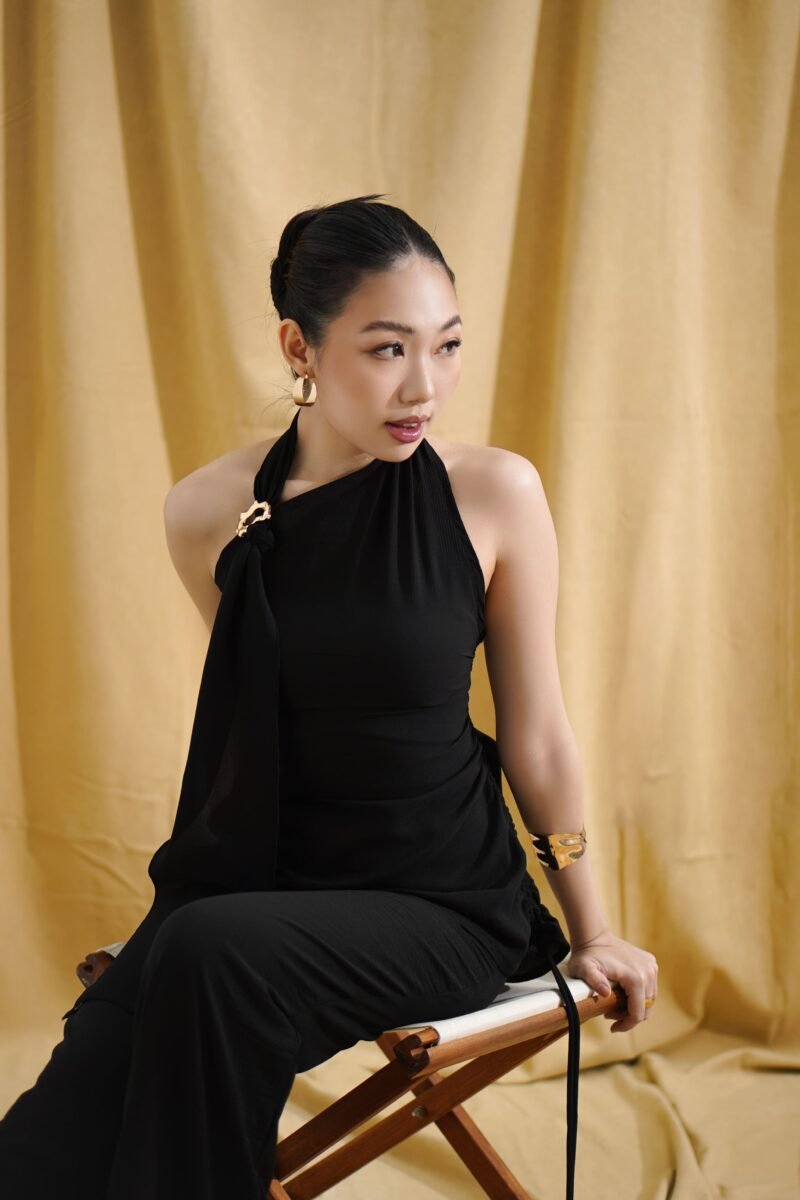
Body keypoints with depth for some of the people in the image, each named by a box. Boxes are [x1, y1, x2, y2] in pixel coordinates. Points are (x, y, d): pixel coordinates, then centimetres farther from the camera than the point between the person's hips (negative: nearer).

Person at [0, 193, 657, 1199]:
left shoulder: (495, 494, -8)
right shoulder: (208, 512, -1)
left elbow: (535, 735, 1)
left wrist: (591, 932, 9)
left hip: (442, 900, -1)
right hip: (259, 874, 2)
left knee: (212, 956, -31)